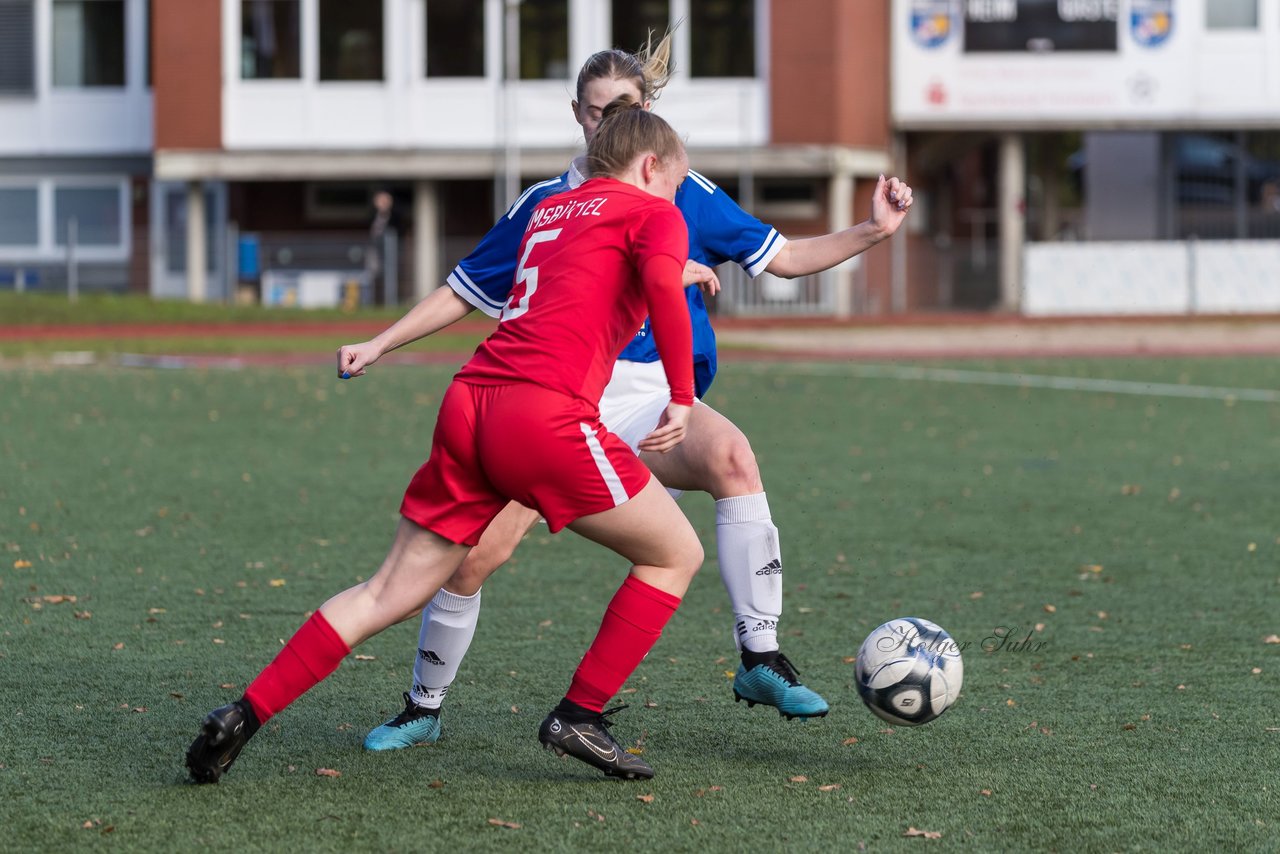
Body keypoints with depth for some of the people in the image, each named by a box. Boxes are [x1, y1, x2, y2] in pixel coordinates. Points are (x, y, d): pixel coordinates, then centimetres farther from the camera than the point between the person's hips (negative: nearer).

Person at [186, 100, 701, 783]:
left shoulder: (547, 210, 29)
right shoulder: (654, 213, 8)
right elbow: (662, 283, -12)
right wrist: (682, 400, -9)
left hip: (469, 399, 7)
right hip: (546, 415, -7)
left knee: (390, 595, 10)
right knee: (676, 554, 10)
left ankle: (245, 715, 1)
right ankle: (579, 717, 8)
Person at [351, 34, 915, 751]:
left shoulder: (685, 196, 7)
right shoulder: (549, 203, 6)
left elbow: (783, 258, 13)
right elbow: (464, 292, 13)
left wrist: (873, 231, 0)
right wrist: (380, 344, 4)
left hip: (657, 398, 0)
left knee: (731, 454, -35)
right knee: (476, 552, -11)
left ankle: (762, 658, -30)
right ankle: (423, 709, 14)